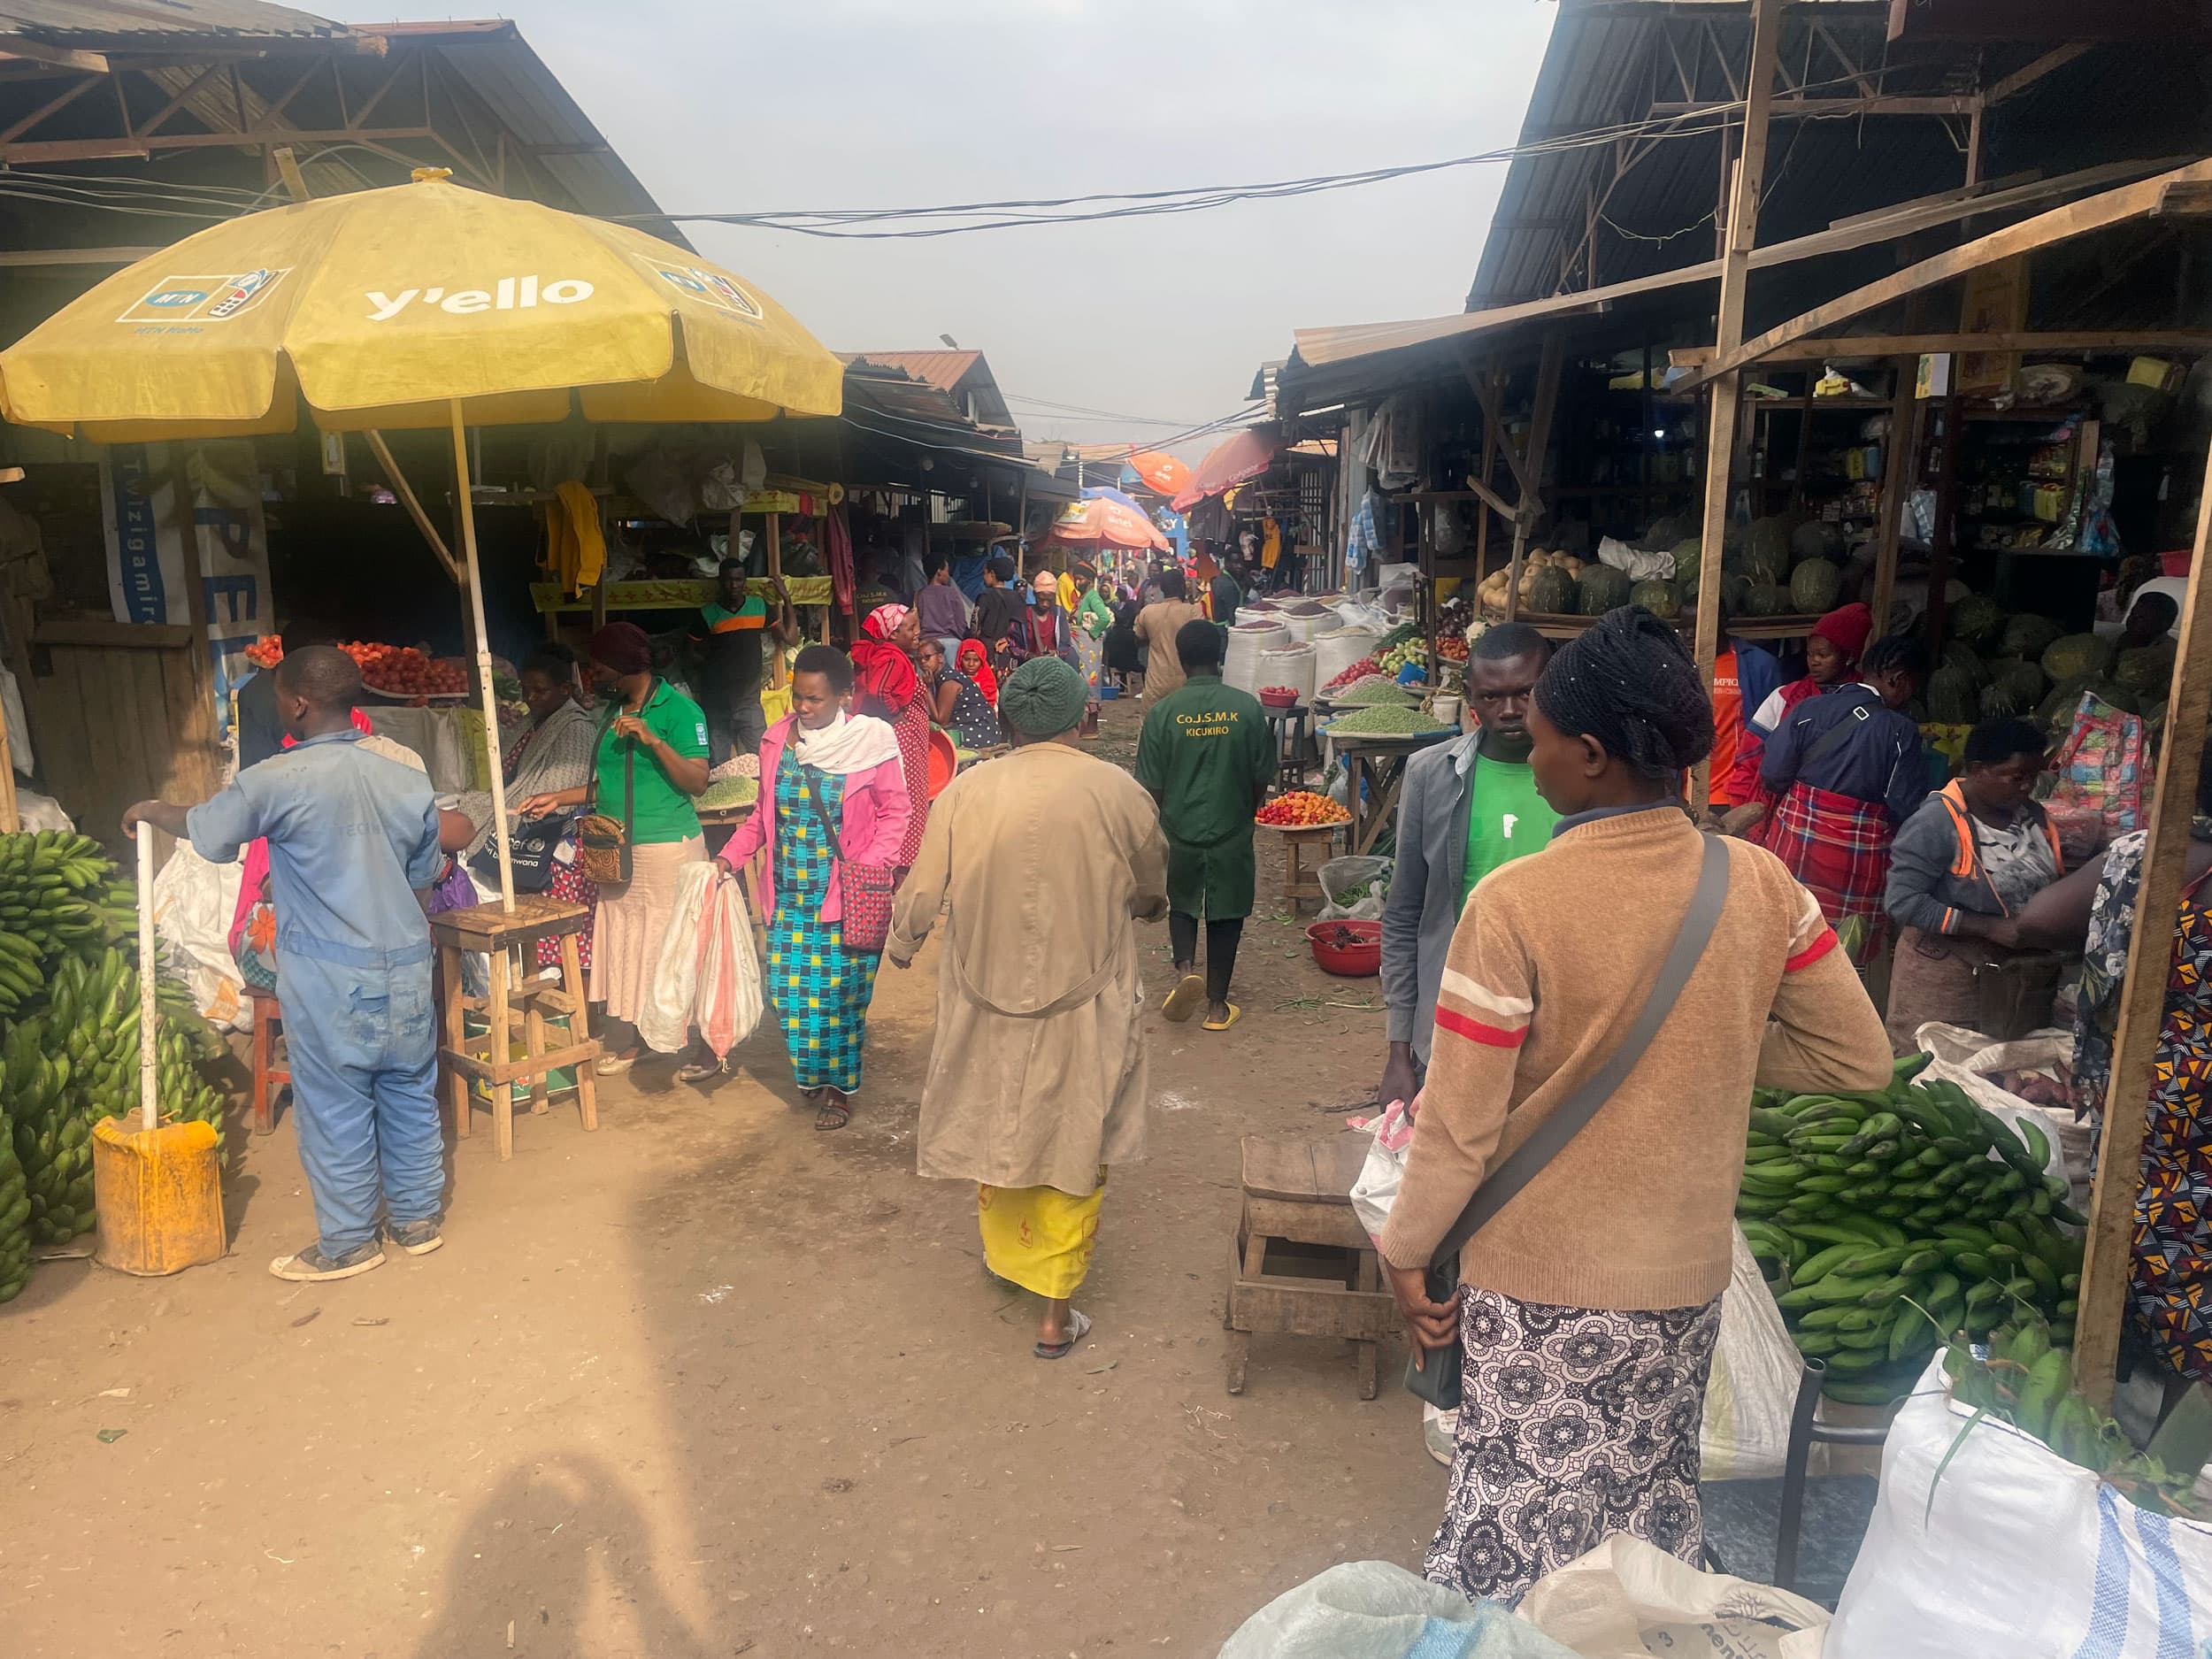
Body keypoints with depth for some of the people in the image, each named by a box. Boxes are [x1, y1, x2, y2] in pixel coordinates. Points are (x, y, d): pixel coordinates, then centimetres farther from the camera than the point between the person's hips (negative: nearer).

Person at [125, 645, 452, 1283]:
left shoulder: (277, 781, -14)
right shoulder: (407, 781, 1)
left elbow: (206, 830, 3)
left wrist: (150, 811, 24)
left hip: (330, 980, -5)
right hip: (406, 968, 5)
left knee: (335, 1110, 8)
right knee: (410, 1095, 15)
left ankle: (347, 1244, 20)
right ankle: (417, 1221, 28)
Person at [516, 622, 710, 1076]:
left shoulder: (679, 710, -8)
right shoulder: (613, 713, 15)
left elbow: (697, 782, -14)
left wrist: (653, 740, -22)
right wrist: (559, 797, 13)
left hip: (667, 848, -7)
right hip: (618, 850, 8)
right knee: (619, 941, 10)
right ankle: (620, 1041, 20)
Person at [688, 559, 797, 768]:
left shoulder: (759, 607, 4)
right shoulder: (707, 614, -2)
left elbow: (789, 637, 6)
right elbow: (694, 653, 9)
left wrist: (786, 600, 4)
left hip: (749, 700, 1)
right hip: (716, 702, -1)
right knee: (716, 767, 2)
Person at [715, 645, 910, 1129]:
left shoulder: (871, 740, -10)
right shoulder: (777, 740, 3)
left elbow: (895, 811, -4)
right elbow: (763, 814, 14)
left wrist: (869, 867, -15)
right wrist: (730, 856, 2)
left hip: (845, 899, -4)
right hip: (787, 897, 4)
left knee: (840, 995, 2)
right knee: (788, 993, 6)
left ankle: (839, 1086, 22)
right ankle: (810, 1076, 29)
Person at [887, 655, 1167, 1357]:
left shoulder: (965, 791, -10)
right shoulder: (1118, 792, -11)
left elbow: (922, 898, -3)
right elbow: (1151, 892, 5)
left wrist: (900, 946, 18)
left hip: (986, 1003, 2)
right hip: (1082, 1012, -2)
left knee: (997, 1130, 24)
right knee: (1074, 1147, 13)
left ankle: (1004, 1252, 46)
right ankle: (1055, 1312, 21)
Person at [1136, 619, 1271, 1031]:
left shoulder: (1162, 712, -11)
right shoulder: (1247, 707, -9)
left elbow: (1152, 787, -6)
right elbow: (1261, 779, -2)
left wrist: (1155, 825, 12)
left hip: (1179, 831, 0)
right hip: (1232, 831, 0)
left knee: (1181, 905, 21)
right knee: (1225, 916, 14)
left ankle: (1185, 968, -2)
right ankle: (1217, 1004, 21)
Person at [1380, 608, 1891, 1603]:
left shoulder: (1516, 904, -21)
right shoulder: (1762, 886, -7)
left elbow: (1459, 1121, -16)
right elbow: (1860, 1059, 2)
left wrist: (1407, 1254, -2)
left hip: (1540, 1284, -4)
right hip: (1687, 1276, 5)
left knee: (1523, 1524, 13)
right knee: (1652, 1509, 22)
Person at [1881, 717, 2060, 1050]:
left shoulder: (2034, 815, 1)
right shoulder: (1938, 822, -20)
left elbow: (2053, 882, 15)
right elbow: (1902, 902, -23)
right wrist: (1989, 927, -24)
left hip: (2014, 969, 6)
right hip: (1943, 973, -6)